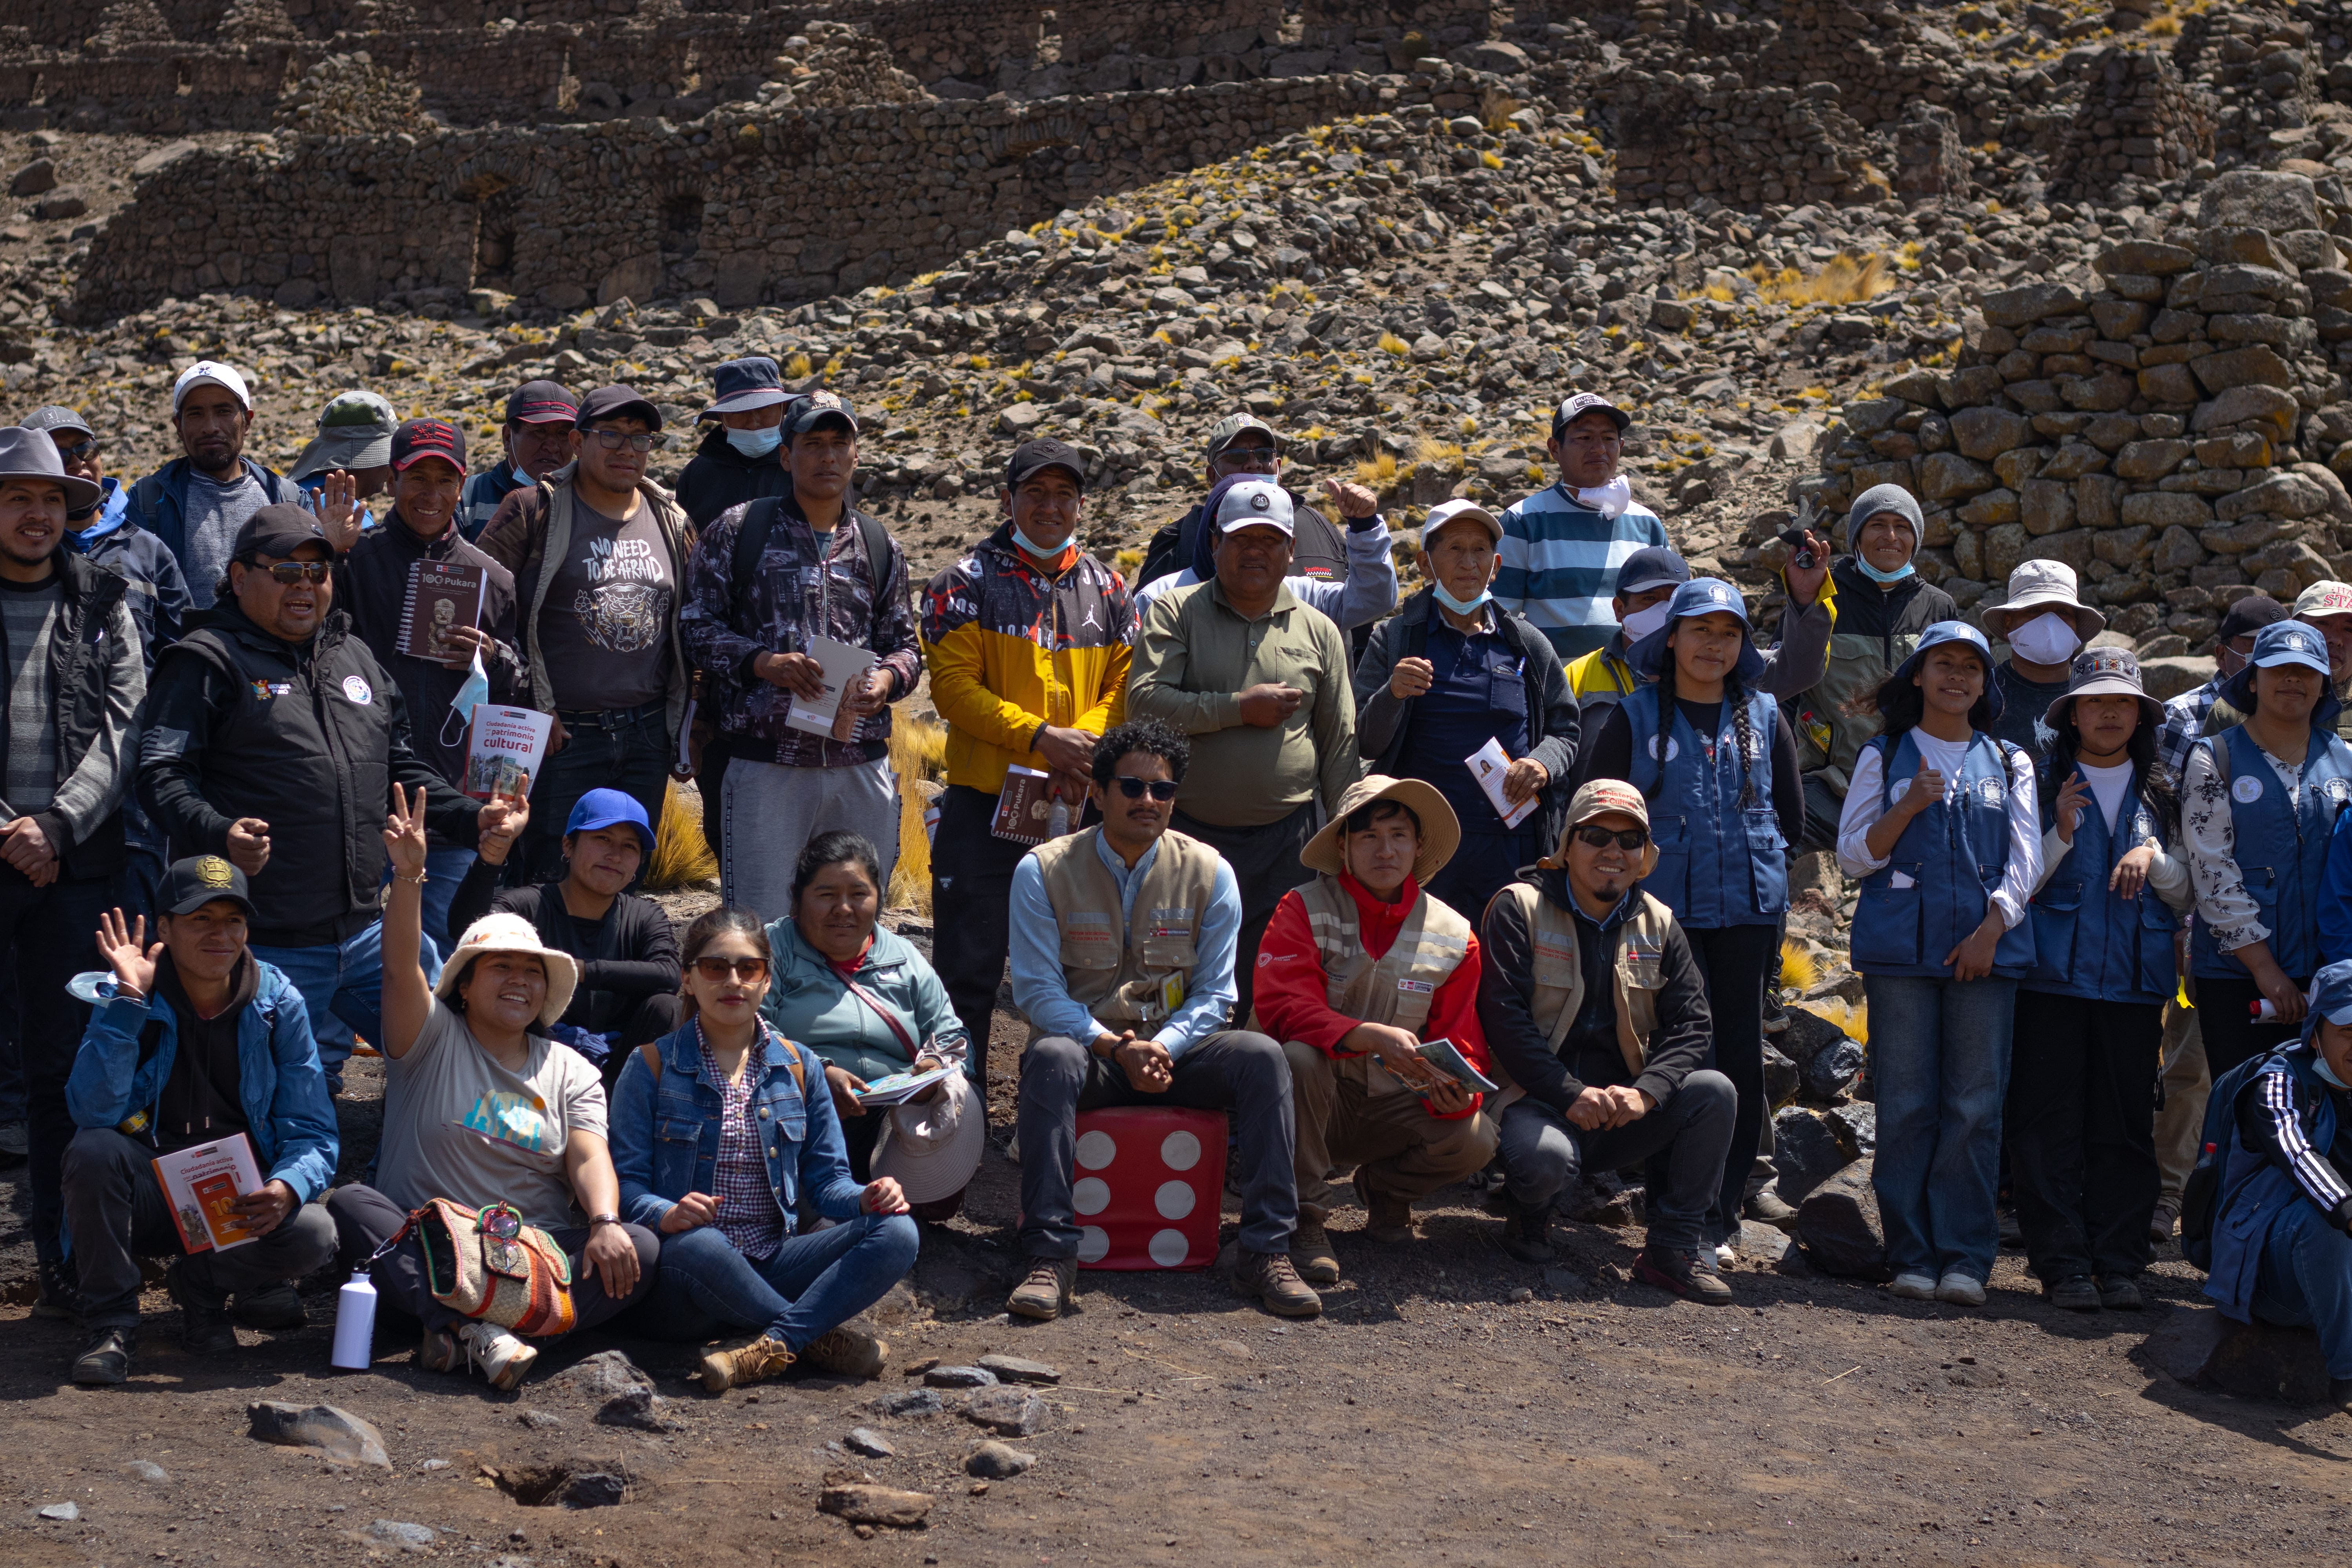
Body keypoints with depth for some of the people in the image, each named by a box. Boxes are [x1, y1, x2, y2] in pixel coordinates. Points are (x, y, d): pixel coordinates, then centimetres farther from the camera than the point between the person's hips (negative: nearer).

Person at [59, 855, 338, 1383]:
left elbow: (313, 1132, -5)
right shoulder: (126, 998, -7)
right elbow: (94, 1111, -24)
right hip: (147, 1197, -1)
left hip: (242, 1202, 1)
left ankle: (202, 1284, 4)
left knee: (314, 1234, -29)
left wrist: (287, 1188, -27)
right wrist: (129, 999, -28)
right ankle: (111, 1323, -12)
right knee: (93, 1150, -32)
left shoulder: (278, 1003, -4)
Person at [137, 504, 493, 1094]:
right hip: (268, 945, -6)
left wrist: (472, 819, 11)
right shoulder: (207, 660, -3)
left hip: (367, 929, 7)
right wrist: (219, 835, -29)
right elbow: (163, 774, -11)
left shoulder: (355, 657, 18)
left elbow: (400, 766, 26)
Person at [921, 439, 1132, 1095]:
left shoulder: (1107, 590, 11)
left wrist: (1087, 740, -12)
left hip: (1079, 807, 4)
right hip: (985, 802, -4)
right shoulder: (967, 583, -3)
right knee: (969, 972, 1)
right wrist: (1041, 736, -19)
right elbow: (954, 685, -10)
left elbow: (1124, 685, 9)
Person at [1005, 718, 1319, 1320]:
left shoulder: (1209, 873, 2)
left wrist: (1161, 1046, -19)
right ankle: (1050, 1256, -36)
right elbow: (1037, 991, -8)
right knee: (1050, 1057, -36)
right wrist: (1113, 1046, -23)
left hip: (1174, 1051, 2)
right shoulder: (1043, 871, -4)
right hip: (1084, 1052, -2)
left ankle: (1267, 1253, -24)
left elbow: (1213, 994, 1)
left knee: (1261, 1054, -26)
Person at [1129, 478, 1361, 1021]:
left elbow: (1340, 744, 12)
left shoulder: (1319, 631, 11)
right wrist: (1240, 707, -14)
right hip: (1189, 833, -1)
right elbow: (1145, 700, -11)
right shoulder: (1177, 614, 3)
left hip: (1288, 836, 1)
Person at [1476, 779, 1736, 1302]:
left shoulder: (1658, 926, 11)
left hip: (1623, 1106, 4)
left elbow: (1691, 1023, 2)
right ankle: (1527, 1211, 3)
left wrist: (1644, 1092, -18)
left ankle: (1676, 1248, -11)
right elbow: (1503, 1016, -13)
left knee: (1714, 1091, -20)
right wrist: (1571, 1094, -22)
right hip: (1539, 1101, -4)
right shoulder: (1520, 909, -2)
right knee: (1545, 1157, -36)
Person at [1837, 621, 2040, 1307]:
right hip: (1901, 944, -1)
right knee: (1907, 1104, -3)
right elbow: (1854, 856, 7)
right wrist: (1908, 807, -9)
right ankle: (1913, 1255, 3)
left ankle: (1966, 1256, 2)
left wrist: (1991, 928, -7)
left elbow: (2026, 858, 8)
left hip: (1988, 948, 1)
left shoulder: (2010, 764, 15)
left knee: (1975, 1105, -3)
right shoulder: (1884, 757, 12)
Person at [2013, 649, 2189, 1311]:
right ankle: (2063, 1265, 1)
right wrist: (2060, 833, -12)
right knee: (2050, 1125, -4)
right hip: (2053, 977, -2)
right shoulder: (2042, 785, 6)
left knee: (2126, 1125, 2)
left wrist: (2153, 858, -8)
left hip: (2135, 981, 2)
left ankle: (2120, 1266, 8)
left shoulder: (2160, 797, 13)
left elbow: (2187, 895, 11)